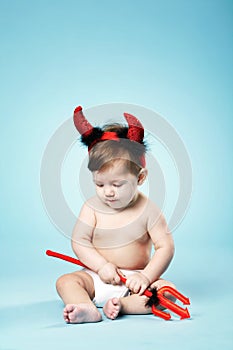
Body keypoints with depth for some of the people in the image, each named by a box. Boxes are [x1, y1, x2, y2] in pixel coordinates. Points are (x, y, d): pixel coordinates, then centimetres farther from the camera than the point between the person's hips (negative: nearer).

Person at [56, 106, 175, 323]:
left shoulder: (148, 210, -7)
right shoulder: (92, 208, -2)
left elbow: (165, 246, -8)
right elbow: (79, 242, -5)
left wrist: (146, 276, -20)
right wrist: (102, 266, -19)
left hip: (134, 279, -1)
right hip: (98, 278, 1)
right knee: (65, 282, -20)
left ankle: (122, 304, -38)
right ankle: (88, 309, -44)